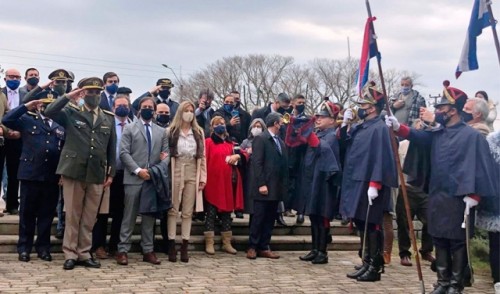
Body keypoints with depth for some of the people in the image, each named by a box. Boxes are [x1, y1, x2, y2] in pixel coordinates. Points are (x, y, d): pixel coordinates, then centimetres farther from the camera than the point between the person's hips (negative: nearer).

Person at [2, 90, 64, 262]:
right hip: (30, 174, -2)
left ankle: (43, 247, 18)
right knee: (27, 213, 6)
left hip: (52, 177, 2)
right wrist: (25, 106, -11)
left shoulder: (60, 125, 11)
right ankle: (24, 248, 15)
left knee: (47, 214, 8)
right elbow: (6, 120, -9)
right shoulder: (27, 120, 6)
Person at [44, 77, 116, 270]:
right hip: (74, 171, -2)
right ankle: (70, 254, 12)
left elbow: (112, 148, 12)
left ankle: (84, 254, 17)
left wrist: (111, 173, 7)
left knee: (89, 217, 7)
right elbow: (49, 112, -13)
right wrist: (68, 97, -13)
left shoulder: (109, 118, 11)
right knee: (72, 215, 3)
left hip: (97, 174, 3)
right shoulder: (71, 113, 5)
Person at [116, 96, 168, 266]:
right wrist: (138, 170, -14)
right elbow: (124, 153, -3)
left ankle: (148, 251, 12)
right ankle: (123, 250, 4)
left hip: (153, 179, 3)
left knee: (149, 216, 7)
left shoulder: (161, 131, 17)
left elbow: (166, 154, 11)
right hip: (133, 178, -3)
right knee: (129, 216, -1)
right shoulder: (129, 128, 6)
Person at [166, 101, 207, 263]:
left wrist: (203, 177, 2)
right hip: (176, 172, -2)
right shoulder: (171, 131, 1)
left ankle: (184, 246, 9)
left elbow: (202, 156, 8)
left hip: (192, 173, 3)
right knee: (173, 210, 1)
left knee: (188, 211, 5)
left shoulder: (199, 132, 10)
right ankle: (171, 246, 5)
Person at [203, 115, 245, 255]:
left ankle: (227, 243, 15)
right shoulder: (208, 142, 0)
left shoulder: (232, 144, 16)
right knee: (211, 213, -2)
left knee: (226, 212, 9)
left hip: (228, 182, 5)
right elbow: (203, 161, -7)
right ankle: (209, 244, 2)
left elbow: (243, 157, 12)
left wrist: (237, 156, -10)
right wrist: (203, 179, -15)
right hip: (212, 182, -5)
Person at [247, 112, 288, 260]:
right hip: (264, 187, -7)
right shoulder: (260, 139, -6)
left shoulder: (280, 141, 17)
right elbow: (257, 163, -12)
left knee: (270, 219, 9)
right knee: (258, 217, -1)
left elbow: (284, 164, 15)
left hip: (276, 187, 7)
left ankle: (264, 247, 15)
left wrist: (284, 185, 7)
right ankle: (252, 247, 9)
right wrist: (261, 184, -17)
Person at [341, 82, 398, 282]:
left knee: (372, 226, -2)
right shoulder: (360, 127, 14)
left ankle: (375, 267, 7)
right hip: (357, 184, 9)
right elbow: (344, 142, 19)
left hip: (369, 186, -9)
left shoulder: (380, 129, -13)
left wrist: (374, 184, -24)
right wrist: (345, 123, 6)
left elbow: (381, 158, -19)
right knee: (361, 225, 14)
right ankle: (367, 263, 24)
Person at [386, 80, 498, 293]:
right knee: (439, 240, 12)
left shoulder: (471, 136, -9)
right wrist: (398, 127, -12)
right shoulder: (438, 133, 12)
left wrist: (473, 196, -19)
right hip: (436, 197, 7)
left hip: (458, 199, -7)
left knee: (457, 242, 3)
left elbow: (478, 167, -13)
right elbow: (418, 136, 6)